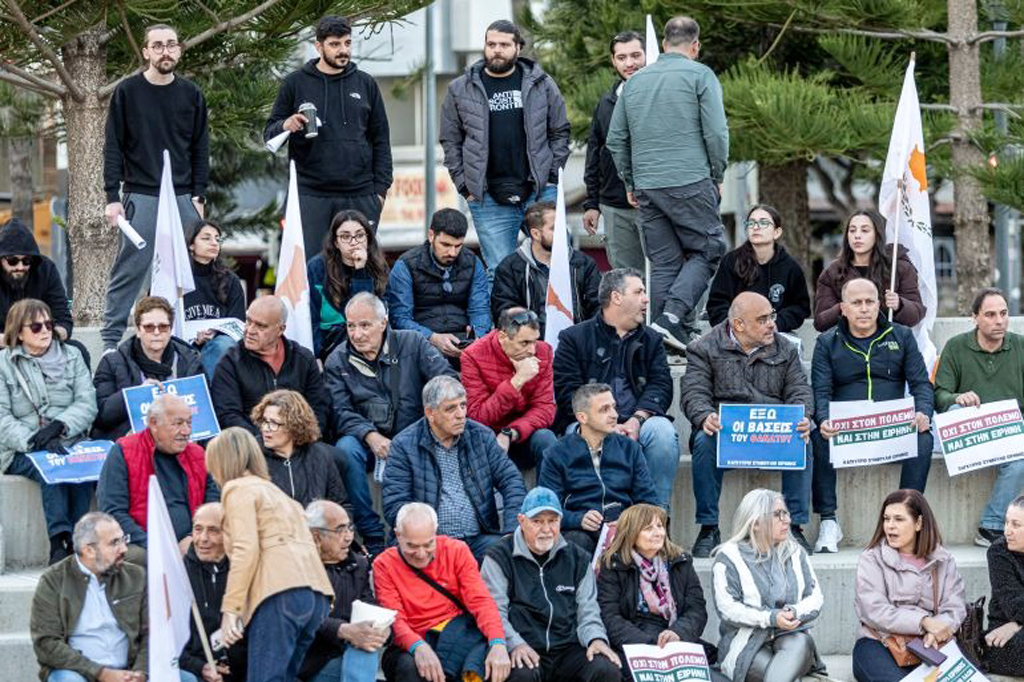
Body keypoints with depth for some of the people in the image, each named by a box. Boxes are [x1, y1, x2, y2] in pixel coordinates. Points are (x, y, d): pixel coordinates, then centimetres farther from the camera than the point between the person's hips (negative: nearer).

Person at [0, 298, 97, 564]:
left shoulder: (71, 356, 16)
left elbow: (87, 403, 4)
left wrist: (58, 426, -15)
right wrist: (33, 441, -20)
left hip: (68, 443, 2)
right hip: (21, 452, -2)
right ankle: (58, 543, -41)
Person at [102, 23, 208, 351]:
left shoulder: (191, 95, 9)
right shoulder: (127, 92, 1)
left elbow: (200, 149, 11)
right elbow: (113, 148, 0)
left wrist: (199, 195, 3)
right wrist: (113, 197, -7)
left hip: (183, 198, 3)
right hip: (140, 197, -3)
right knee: (129, 271, -5)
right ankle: (111, 338, 0)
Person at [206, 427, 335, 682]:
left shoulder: (238, 488, 6)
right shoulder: (274, 490, 31)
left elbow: (246, 550, -8)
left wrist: (230, 609, -10)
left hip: (281, 593, -8)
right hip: (316, 595, 8)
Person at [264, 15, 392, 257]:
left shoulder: (365, 84, 11)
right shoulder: (295, 83, 6)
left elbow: (381, 140, 13)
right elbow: (269, 134, 9)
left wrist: (381, 188, 4)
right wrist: (286, 126, -15)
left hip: (361, 197, 2)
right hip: (311, 195, -2)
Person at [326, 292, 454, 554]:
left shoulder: (411, 344, 2)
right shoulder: (338, 361, 5)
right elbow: (341, 412, -4)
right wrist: (371, 436, -23)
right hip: (367, 441, 1)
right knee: (345, 451, -33)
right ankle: (372, 537, -27)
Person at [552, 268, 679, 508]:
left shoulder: (651, 340, 21)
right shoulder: (574, 338, 9)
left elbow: (661, 386, 7)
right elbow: (568, 392, -3)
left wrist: (637, 419, -14)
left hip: (635, 423, 3)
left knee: (663, 430, -29)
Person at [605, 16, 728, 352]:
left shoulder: (635, 81, 14)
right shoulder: (700, 75, -1)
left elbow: (615, 140, 15)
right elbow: (716, 133, -8)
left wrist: (630, 183, 23)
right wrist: (717, 178, 5)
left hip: (647, 186, 5)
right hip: (690, 182, -5)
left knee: (663, 262, 9)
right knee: (707, 251, 3)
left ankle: (665, 338, 6)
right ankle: (673, 316, -15)